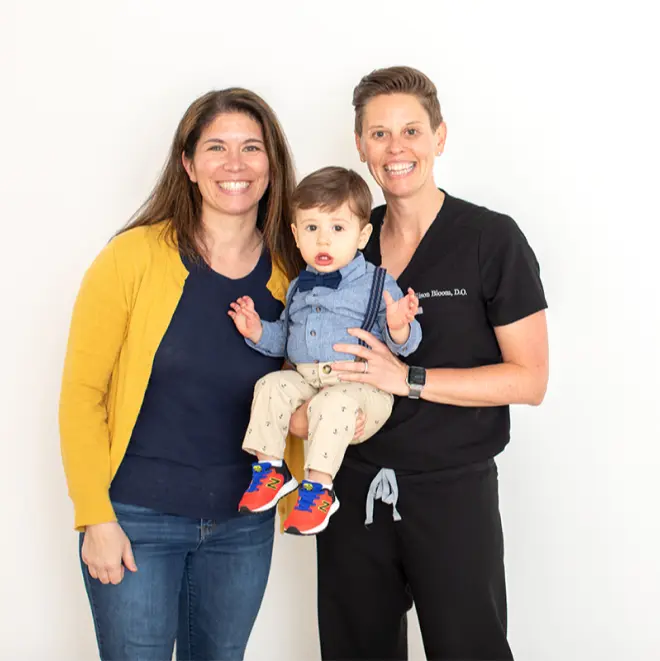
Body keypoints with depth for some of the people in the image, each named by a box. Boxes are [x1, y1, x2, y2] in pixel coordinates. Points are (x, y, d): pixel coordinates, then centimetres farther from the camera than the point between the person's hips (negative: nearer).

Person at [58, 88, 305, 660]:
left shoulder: (292, 273, 0)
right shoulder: (135, 256, -11)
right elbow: (82, 391, -9)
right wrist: (95, 517, -11)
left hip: (244, 524, 4)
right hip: (137, 521, -3)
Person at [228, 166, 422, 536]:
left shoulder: (378, 284, -1)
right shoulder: (298, 289, 16)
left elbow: (405, 342, -5)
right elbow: (285, 337, 28)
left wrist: (398, 328, -28)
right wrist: (258, 332, 9)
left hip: (358, 386, -5)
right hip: (304, 379, 6)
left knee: (334, 402, -34)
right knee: (272, 385, -19)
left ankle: (319, 488, -24)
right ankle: (270, 467, -6)